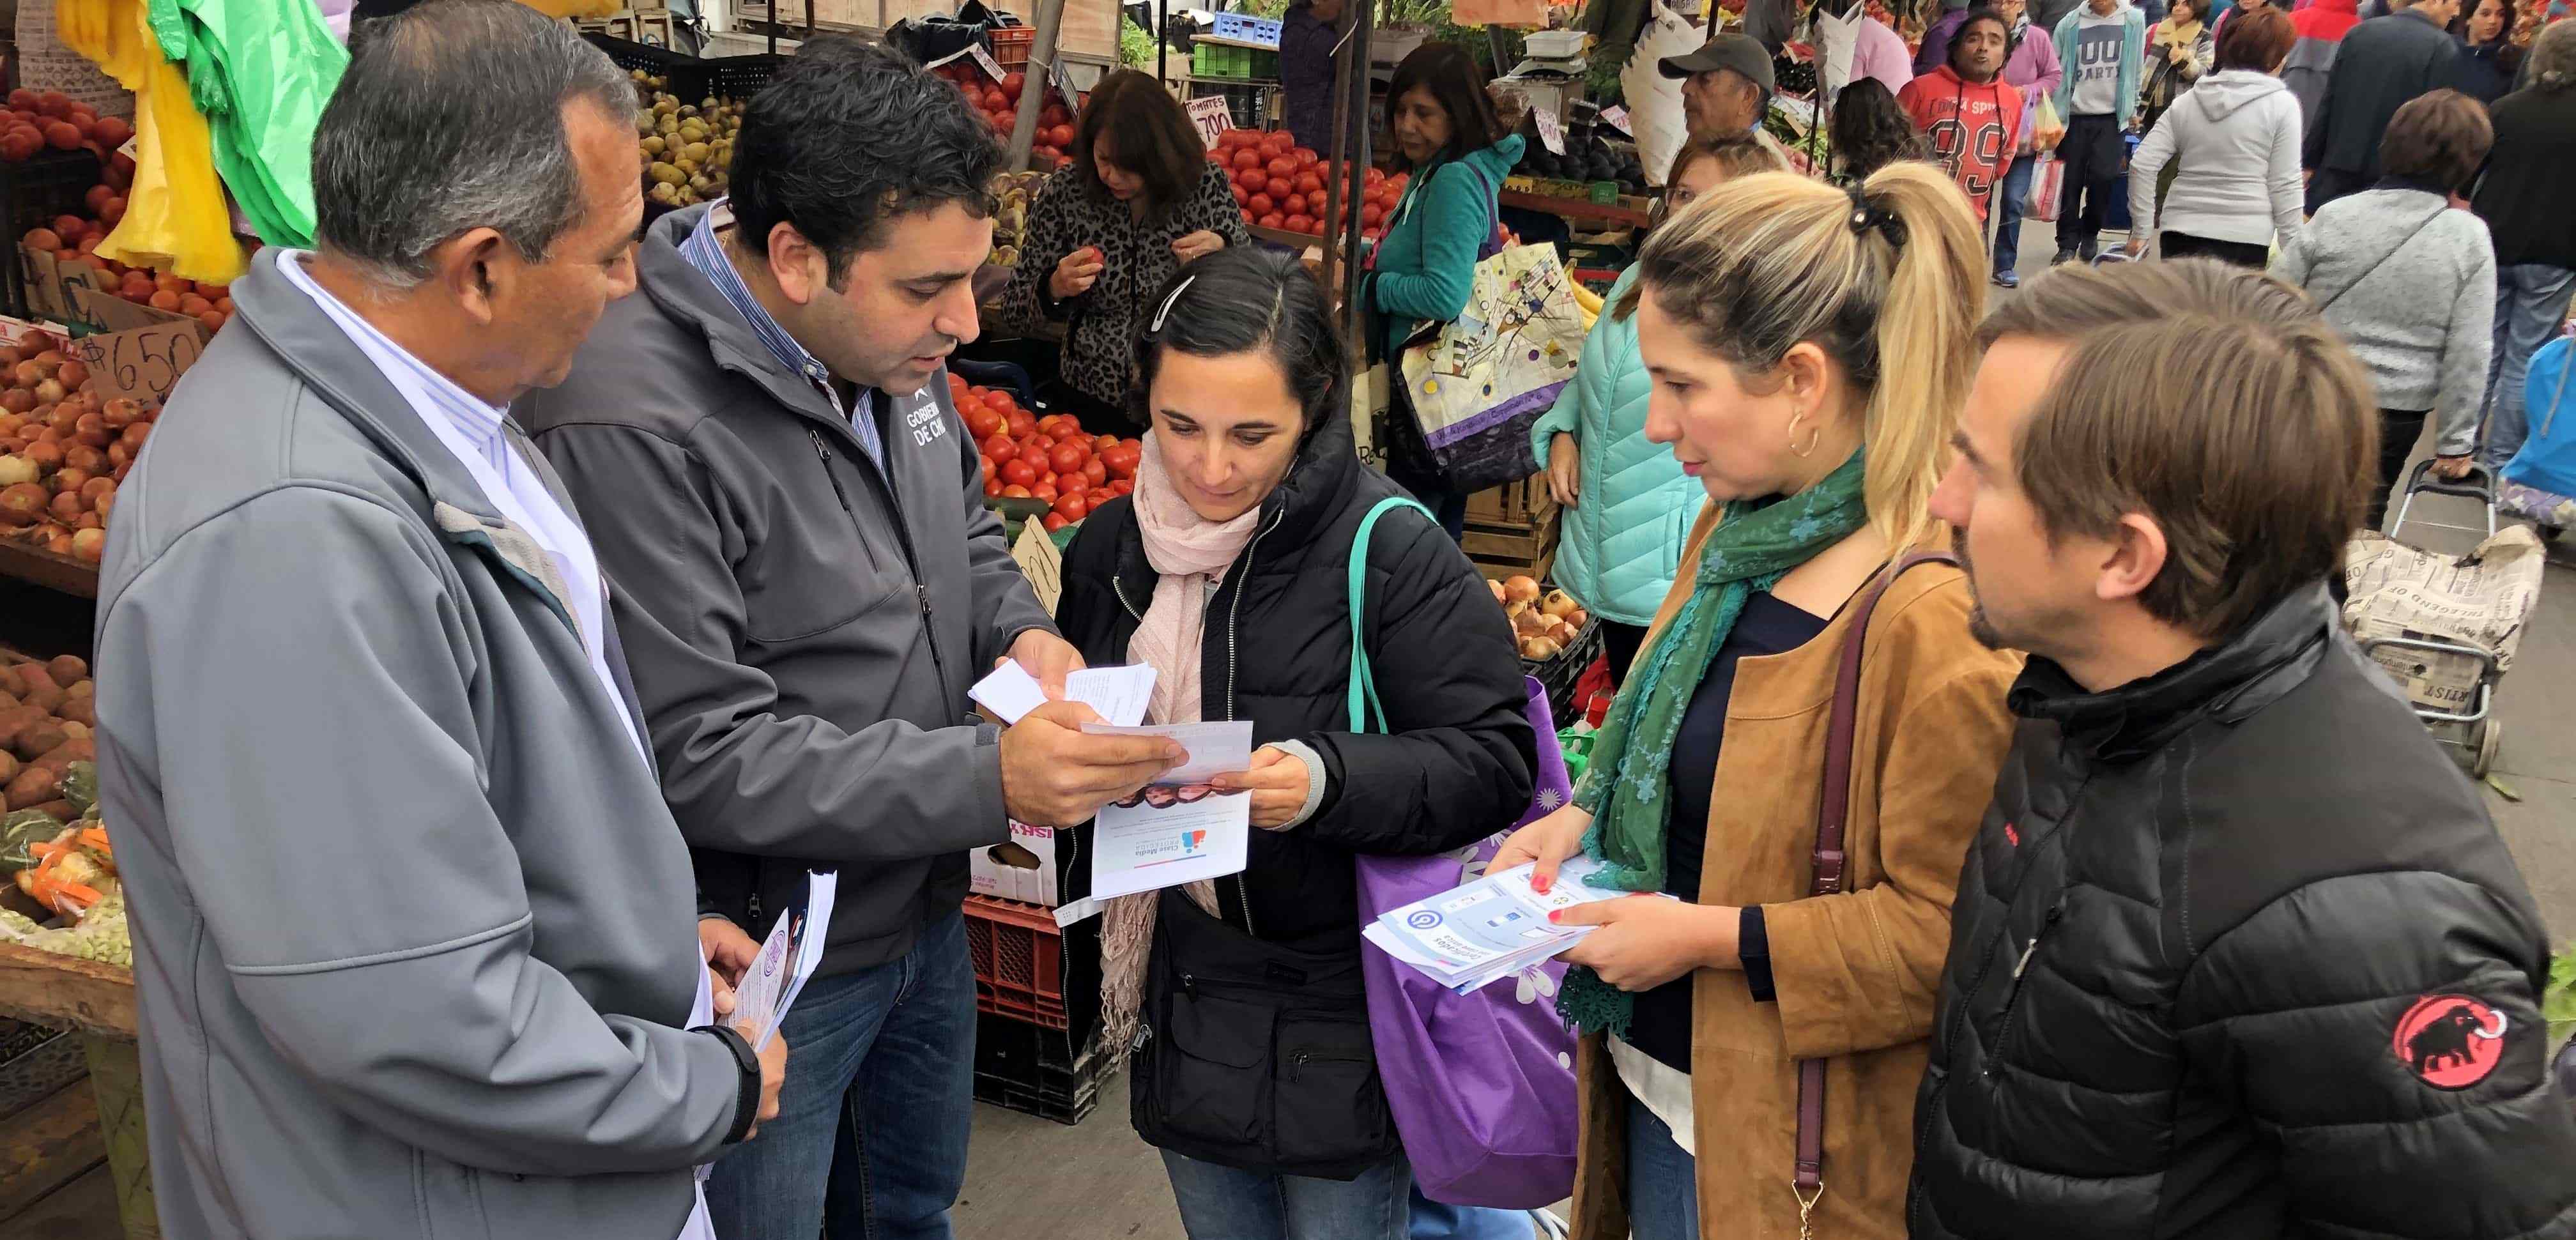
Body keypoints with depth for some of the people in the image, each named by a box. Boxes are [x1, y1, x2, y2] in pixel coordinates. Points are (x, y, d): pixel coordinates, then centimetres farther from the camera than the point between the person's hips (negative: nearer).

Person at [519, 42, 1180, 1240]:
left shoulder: (882, 345, -3)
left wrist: (1019, 629, -6)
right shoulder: (632, 427, -29)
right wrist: (988, 779, -32)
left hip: (922, 909, 8)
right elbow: (698, 757, -28)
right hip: (762, 962, -7)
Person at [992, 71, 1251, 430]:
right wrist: (1053, 289, -17)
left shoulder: (1207, 184, -2)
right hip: (1090, 406, 1)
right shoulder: (1063, 194, -2)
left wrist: (1223, 253, -14)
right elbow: (1012, 310, 5)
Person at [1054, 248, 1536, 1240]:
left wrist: (1329, 781, -33)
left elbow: (1493, 759, -18)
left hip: (1339, 1018, -5)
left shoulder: (1390, 551, -17)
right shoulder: (1112, 546, 1)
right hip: (1182, 1005, 5)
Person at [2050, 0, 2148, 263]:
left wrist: (2133, 110, 8)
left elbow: (2137, 71, 8)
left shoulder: (2133, 22, 3)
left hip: (2112, 116, 0)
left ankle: (2090, 234, 14)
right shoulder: (2071, 24, 0)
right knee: (2070, 180, 2)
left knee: (2103, 176, -9)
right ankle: (2068, 244, 13)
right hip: (2075, 115, 0)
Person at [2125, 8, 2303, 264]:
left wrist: (2141, 230, 8)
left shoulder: (2189, 101, 9)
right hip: (2244, 238, -4)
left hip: (2182, 233, 4)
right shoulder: (2282, 104, -2)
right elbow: (2284, 185, -4)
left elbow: (2142, 166, 2)